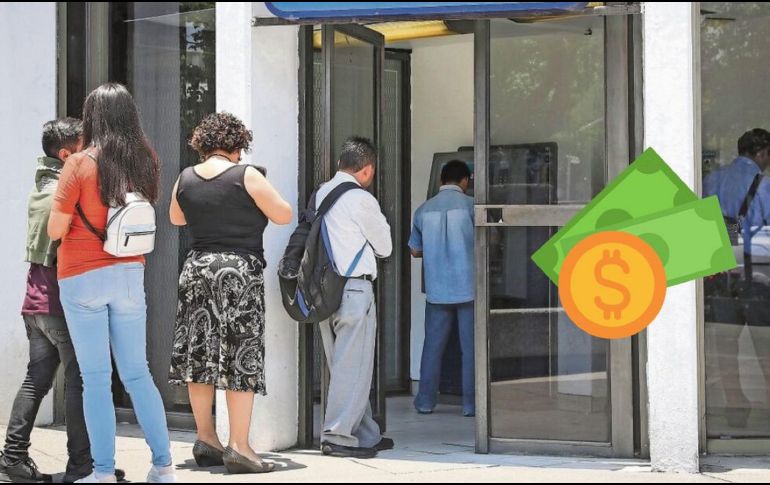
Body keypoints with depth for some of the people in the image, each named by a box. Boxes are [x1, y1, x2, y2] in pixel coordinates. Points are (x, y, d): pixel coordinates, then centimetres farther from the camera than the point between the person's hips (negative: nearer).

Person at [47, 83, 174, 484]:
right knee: (137, 374, 12)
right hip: (130, 275, 4)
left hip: (83, 278, -4)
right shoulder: (145, 162, 3)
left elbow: (55, 229, -10)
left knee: (95, 378, 0)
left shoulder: (80, 164, -11)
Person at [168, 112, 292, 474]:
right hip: (240, 270, -5)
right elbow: (284, 215, -4)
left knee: (200, 354, 10)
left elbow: (176, 218, 23)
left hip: (197, 268, 5)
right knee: (241, 358, -3)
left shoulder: (185, 179, 5)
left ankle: (206, 439, 17)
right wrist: (256, 201, 13)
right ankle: (239, 447, -6)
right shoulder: (246, 175, -9)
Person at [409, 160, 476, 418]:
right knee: (470, 347, 3)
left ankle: (426, 401, 14)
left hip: (437, 289, 3)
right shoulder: (470, 205, -6)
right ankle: (471, 403, 4)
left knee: (433, 346, 11)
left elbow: (415, 250, 14)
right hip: (467, 287, -3)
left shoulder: (424, 210, 5)